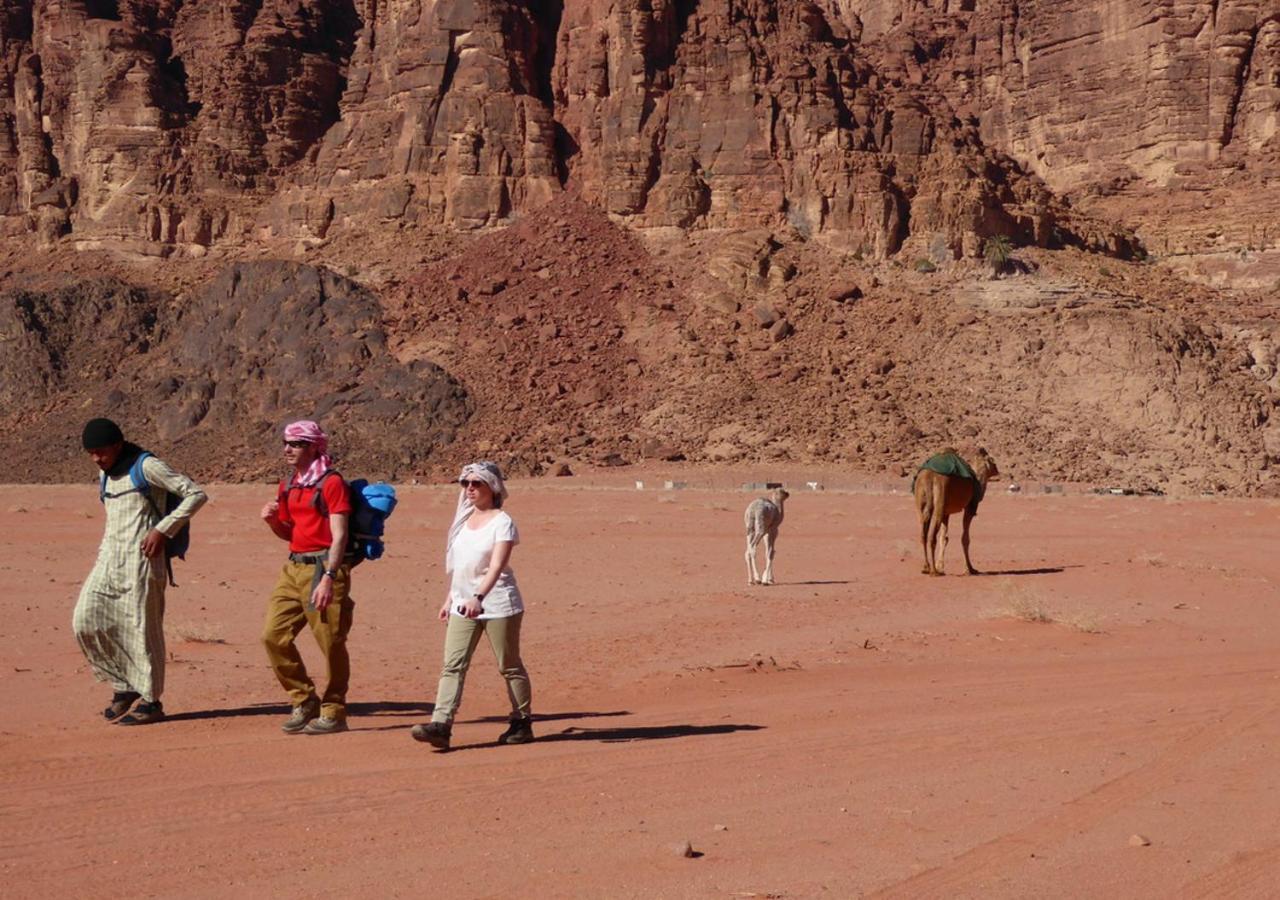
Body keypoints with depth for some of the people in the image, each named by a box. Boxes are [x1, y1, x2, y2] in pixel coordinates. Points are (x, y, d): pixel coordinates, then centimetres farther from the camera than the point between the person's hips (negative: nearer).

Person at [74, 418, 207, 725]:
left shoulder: (147, 466, -8)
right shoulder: (106, 473, 15)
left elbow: (196, 494, -12)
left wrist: (162, 530, -17)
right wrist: (106, 544, 13)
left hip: (141, 559, -8)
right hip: (109, 560, 8)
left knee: (141, 628, -5)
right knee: (85, 621, 0)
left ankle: (151, 701, 6)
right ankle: (125, 687, 13)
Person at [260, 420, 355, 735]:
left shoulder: (331, 482, -8)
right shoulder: (288, 486, 15)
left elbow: (339, 535, -14)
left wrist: (328, 578, -23)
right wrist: (272, 520, 3)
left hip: (323, 567, -8)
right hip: (293, 568, 8)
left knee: (331, 644, -3)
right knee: (273, 635, 3)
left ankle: (333, 713, 8)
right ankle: (304, 702, 16)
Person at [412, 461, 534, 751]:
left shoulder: (502, 522, -11)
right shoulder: (464, 520, 12)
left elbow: (497, 565, -24)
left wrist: (479, 597, -37)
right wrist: (449, 599, 20)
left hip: (497, 604, -6)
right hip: (463, 605, 7)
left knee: (509, 666, 5)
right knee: (452, 665, -6)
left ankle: (522, 723, 19)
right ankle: (441, 725, -13)